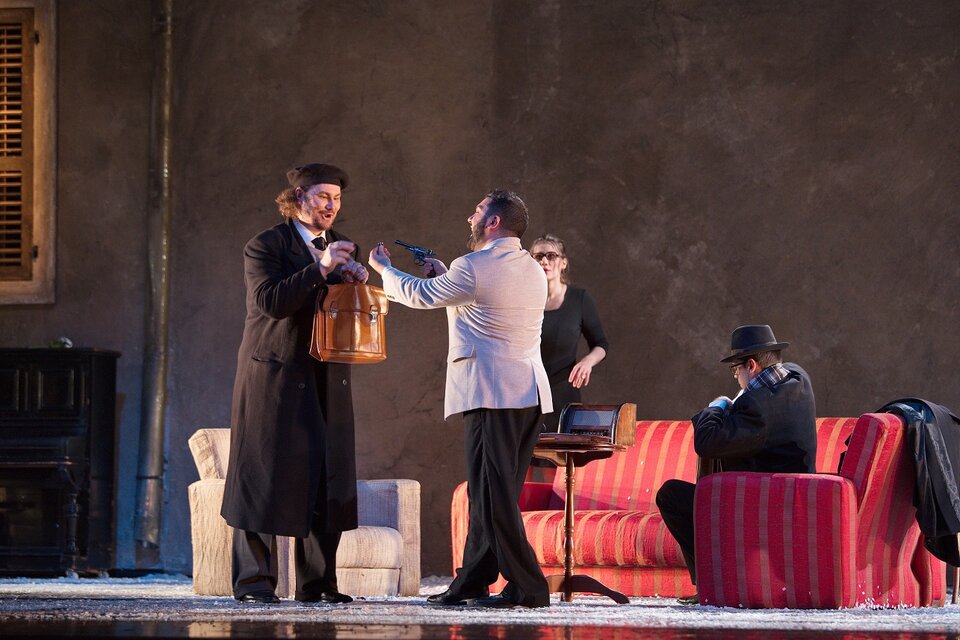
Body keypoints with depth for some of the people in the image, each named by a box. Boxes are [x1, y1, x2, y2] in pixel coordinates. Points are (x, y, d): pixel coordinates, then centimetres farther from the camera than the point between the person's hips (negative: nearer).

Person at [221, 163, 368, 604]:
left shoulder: (342, 249, 16)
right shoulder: (265, 247, -2)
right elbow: (269, 301, -17)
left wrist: (357, 282, -5)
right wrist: (320, 269, -22)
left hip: (327, 381, 6)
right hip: (275, 375, -6)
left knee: (328, 478, 2)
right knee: (264, 475, -4)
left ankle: (317, 581, 8)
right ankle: (254, 580, -1)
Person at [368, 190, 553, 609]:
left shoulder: (474, 267, -9)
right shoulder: (532, 271, 15)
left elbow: (419, 295, 4)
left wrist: (383, 268, 21)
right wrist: (444, 275, 35)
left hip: (490, 391, -9)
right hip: (530, 391, 9)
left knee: (494, 492, -8)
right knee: (488, 491, 13)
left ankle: (528, 586, -13)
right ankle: (471, 582, 17)